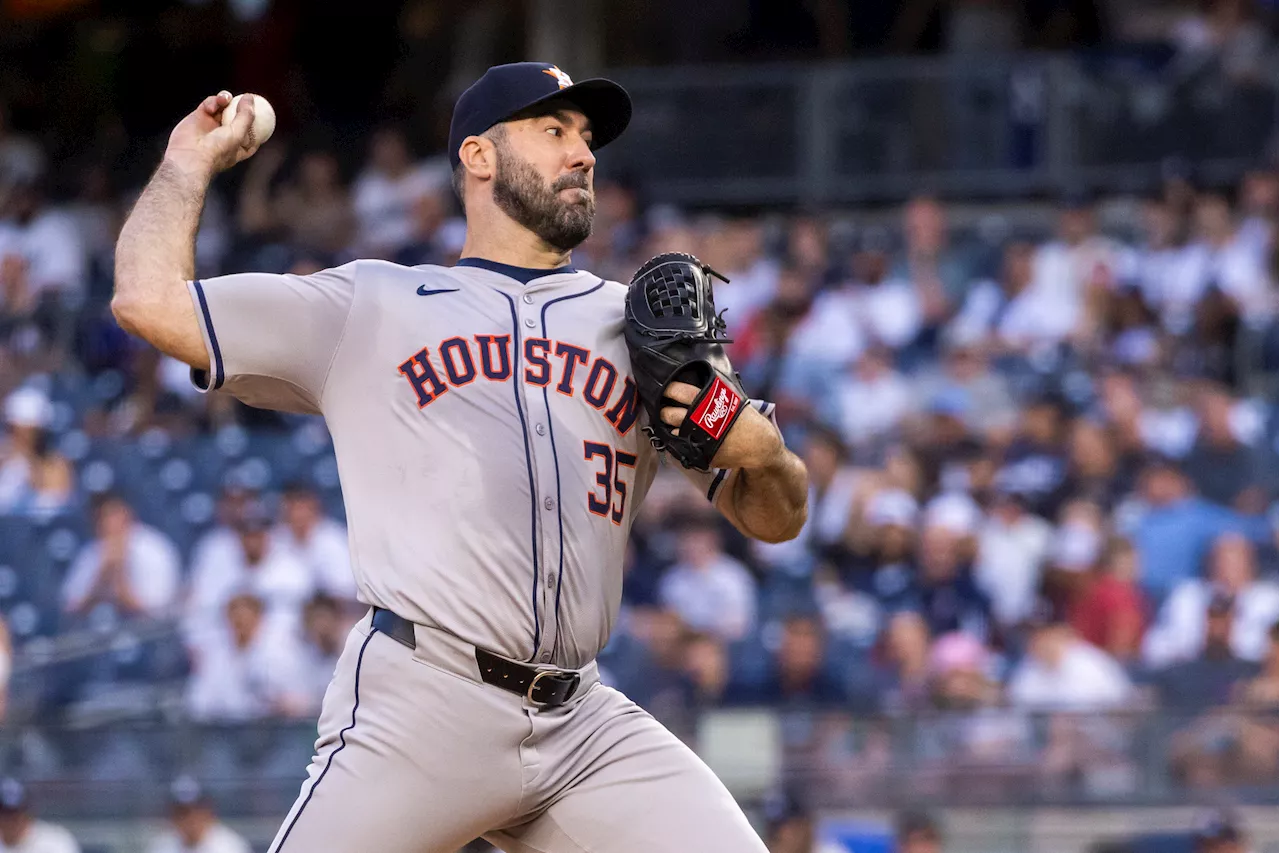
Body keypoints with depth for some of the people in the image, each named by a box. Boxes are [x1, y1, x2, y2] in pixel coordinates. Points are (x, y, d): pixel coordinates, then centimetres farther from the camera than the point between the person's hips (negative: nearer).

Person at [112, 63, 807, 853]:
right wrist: (192, 162, 20)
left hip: (585, 726, 3)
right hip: (419, 705, -3)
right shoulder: (369, 306, 13)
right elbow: (151, 300, 4)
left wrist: (763, 451, -3)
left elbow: (775, 519, 20)